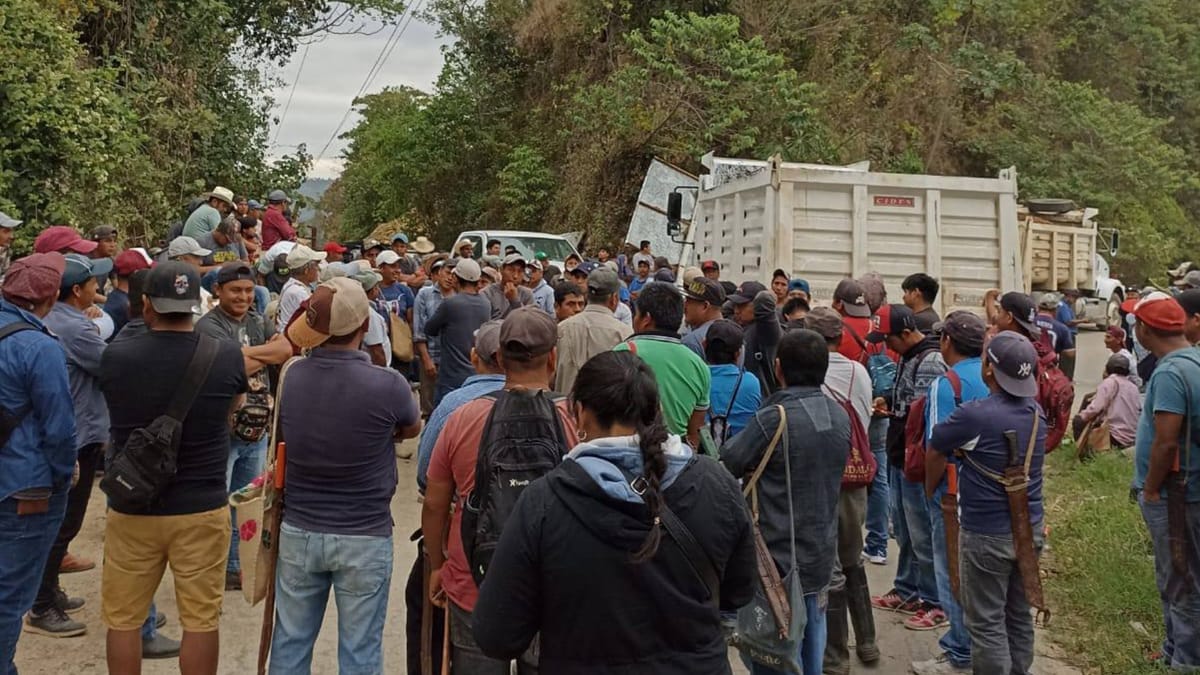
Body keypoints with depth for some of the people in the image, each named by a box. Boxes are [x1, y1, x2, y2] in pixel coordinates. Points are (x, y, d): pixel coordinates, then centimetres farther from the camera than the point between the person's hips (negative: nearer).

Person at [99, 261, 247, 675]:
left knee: (124, 619, 16)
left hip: (132, 509, 1)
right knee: (201, 618, 9)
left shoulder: (114, 357, -9)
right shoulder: (228, 357, -11)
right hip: (203, 509, -1)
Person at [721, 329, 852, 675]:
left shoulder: (774, 417, -21)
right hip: (821, 555, 7)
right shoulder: (841, 417, 1)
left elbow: (727, 465, -11)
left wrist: (729, 444, 9)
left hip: (778, 558, -6)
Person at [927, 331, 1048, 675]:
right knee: (1020, 615, 19)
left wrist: (958, 450, 10)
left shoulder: (974, 415, -21)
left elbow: (931, 454, -7)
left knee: (987, 623, 4)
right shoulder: (1036, 411, 0)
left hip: (987, 535, -7)